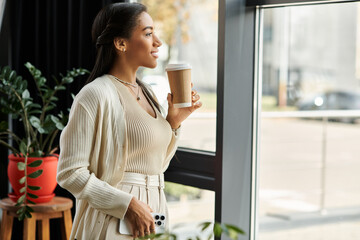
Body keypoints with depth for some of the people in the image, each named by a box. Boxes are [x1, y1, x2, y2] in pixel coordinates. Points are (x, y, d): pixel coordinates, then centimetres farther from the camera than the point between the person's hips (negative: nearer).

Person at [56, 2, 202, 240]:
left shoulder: (146, 92, 8)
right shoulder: (97, 94, -15)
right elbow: (70, 173, -18)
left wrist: (174, 121, 1)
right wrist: (129, 205, -21)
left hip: (152, 215, 7)